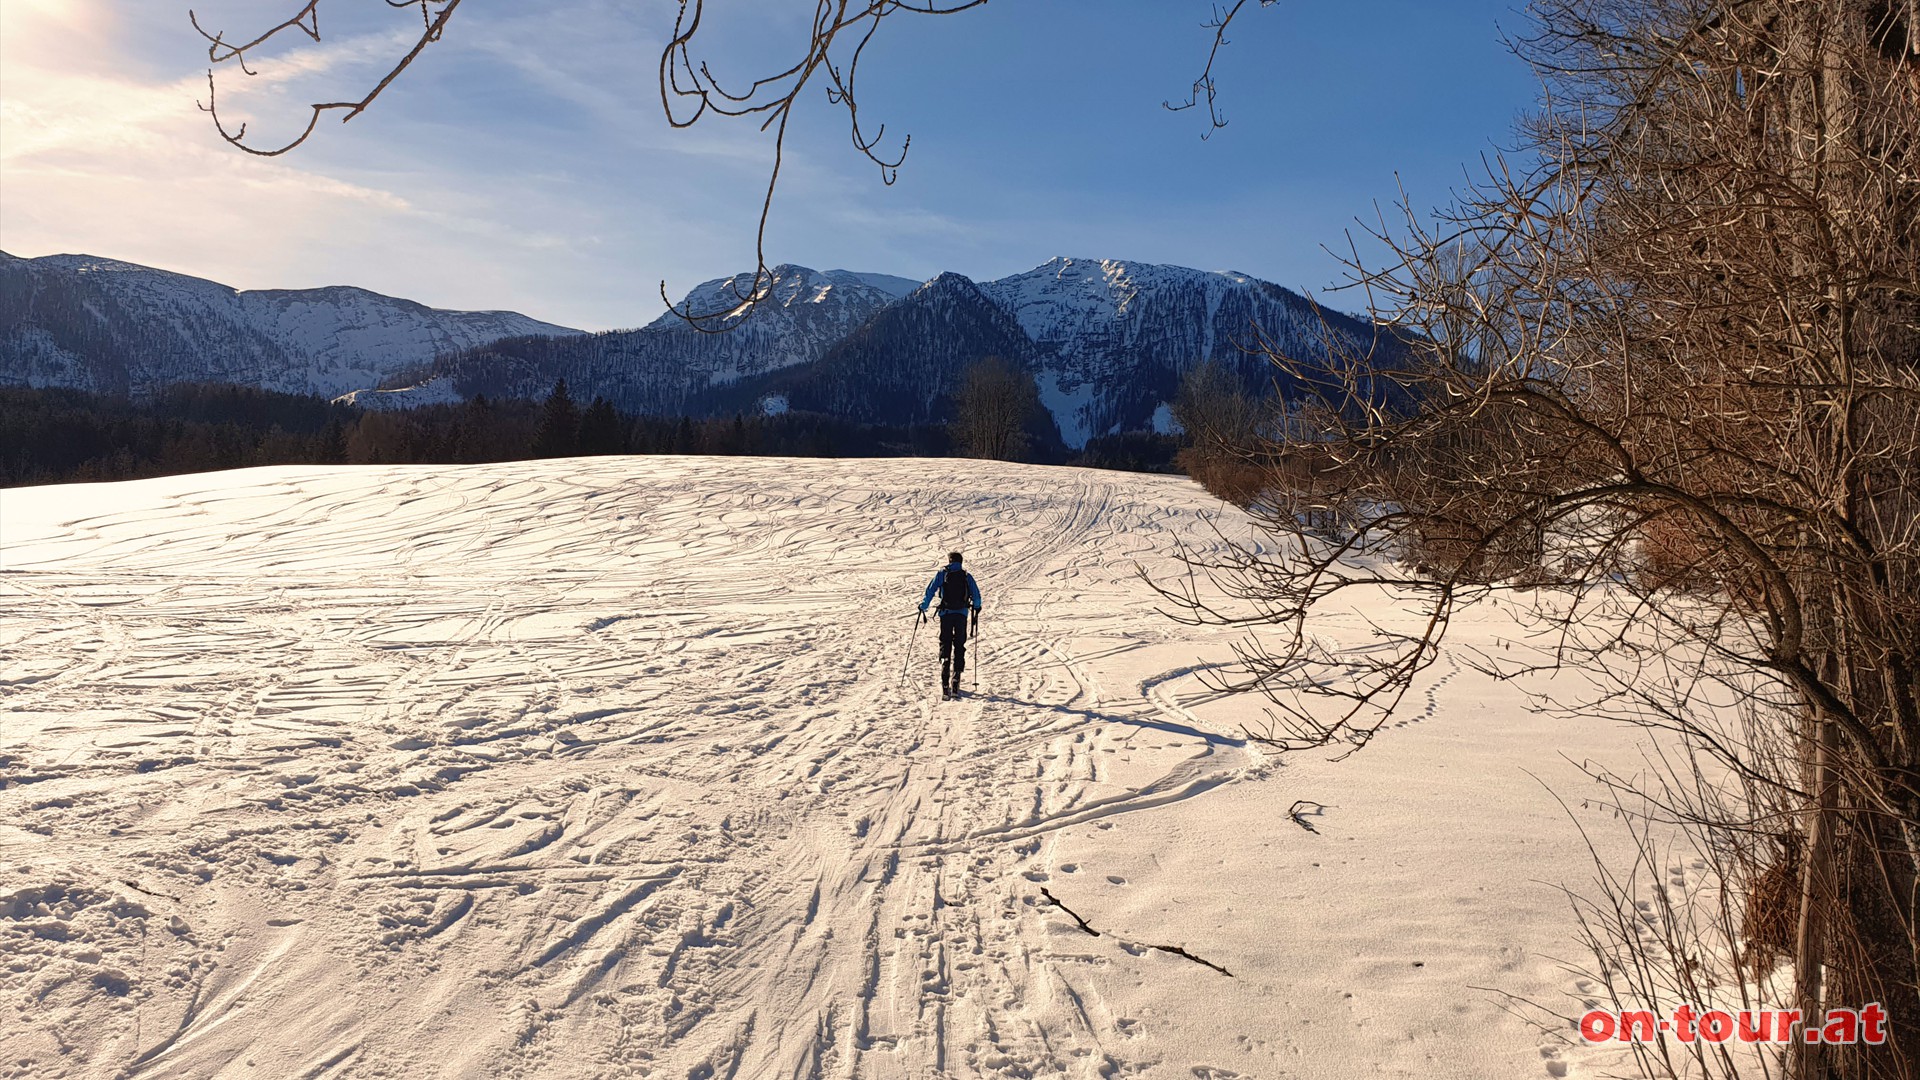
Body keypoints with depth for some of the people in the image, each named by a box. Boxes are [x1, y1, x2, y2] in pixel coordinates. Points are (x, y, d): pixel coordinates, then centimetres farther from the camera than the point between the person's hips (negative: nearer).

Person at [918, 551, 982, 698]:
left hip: (946, 613, 0)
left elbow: (930, 591, 0)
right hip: (962, 614, 0)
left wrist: (923, 607, 10)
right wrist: (976, 608, 26)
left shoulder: (942, 574, 5)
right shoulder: (967, 576, 7)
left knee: (945, 646, 7)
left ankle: (945, 686, -7)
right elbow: (976, 595, 7)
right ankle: (955, 684, 3)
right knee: (959, 647, 10)